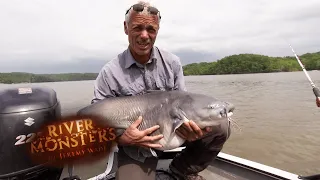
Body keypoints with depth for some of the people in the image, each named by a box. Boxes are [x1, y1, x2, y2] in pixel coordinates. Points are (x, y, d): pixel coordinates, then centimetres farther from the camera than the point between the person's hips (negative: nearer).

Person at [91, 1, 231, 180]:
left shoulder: (172, 62, -5)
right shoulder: (109, 73, -13)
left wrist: (191, 125, -22)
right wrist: (121, 137, -28)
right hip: (135, 148, -2)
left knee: (220, 127, -11)